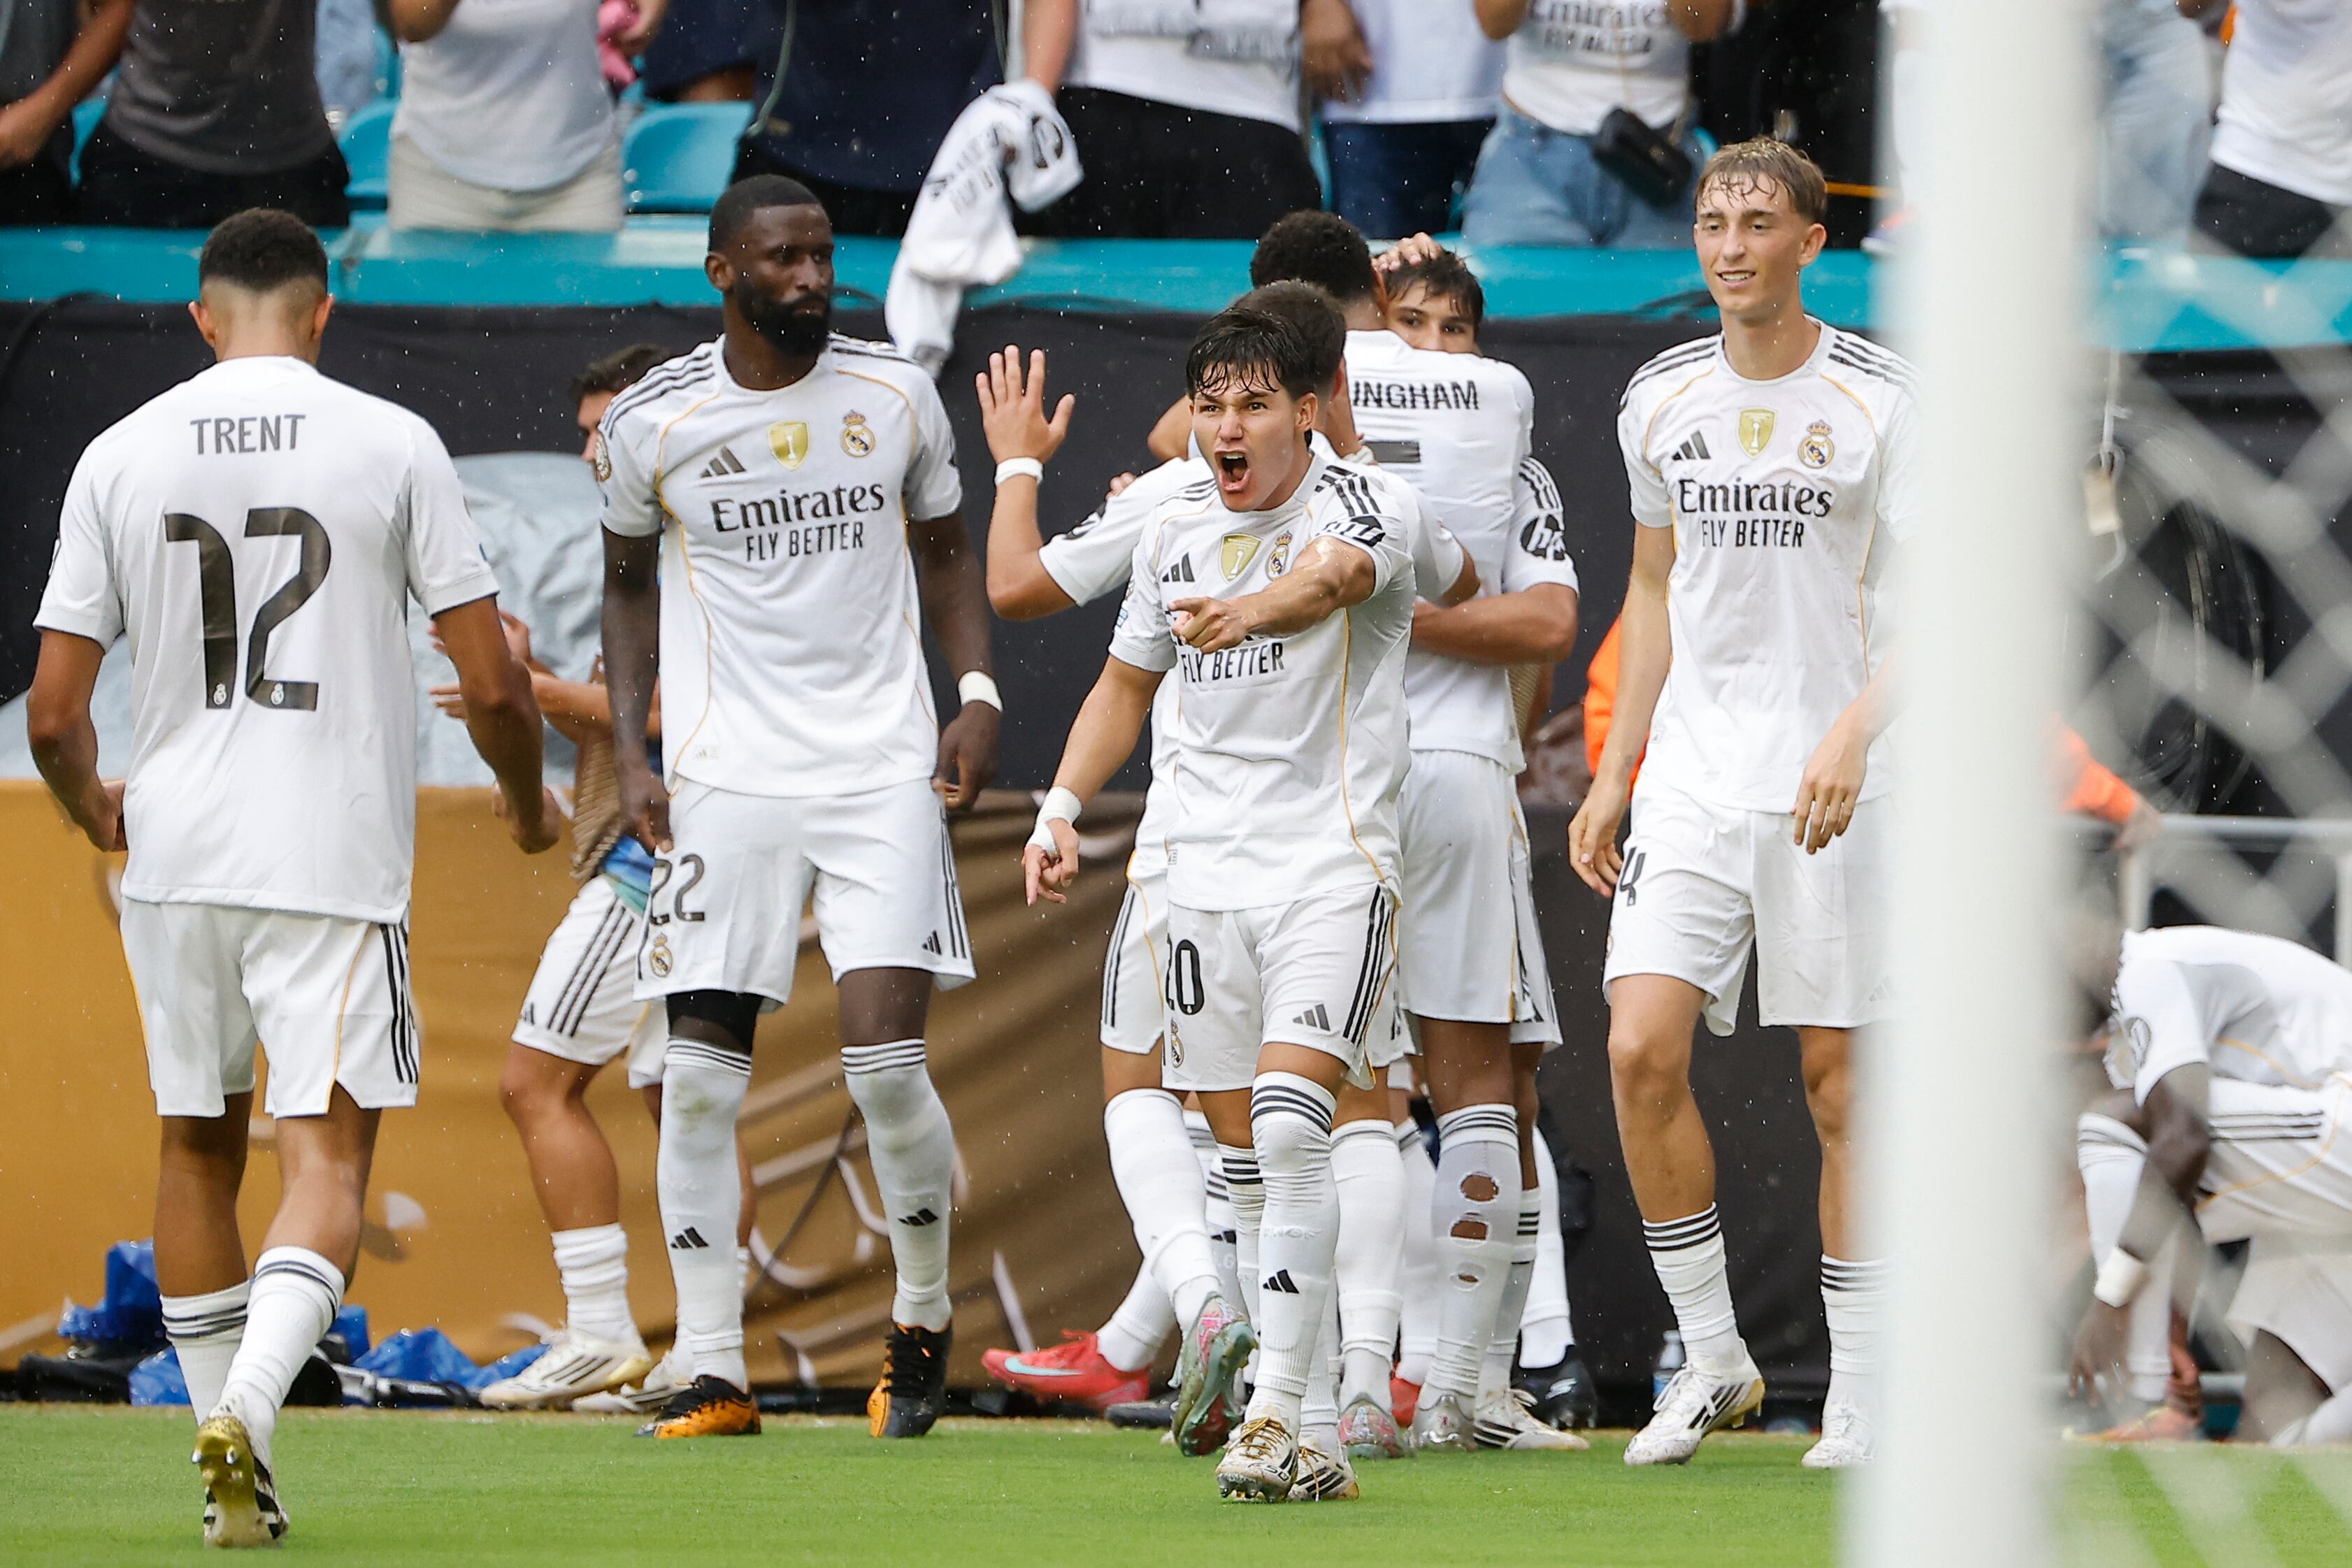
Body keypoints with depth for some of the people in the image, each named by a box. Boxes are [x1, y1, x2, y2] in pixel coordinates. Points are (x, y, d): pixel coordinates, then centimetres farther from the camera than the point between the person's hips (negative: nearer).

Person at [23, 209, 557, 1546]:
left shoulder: (120, 457, 2)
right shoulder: (393, 444, -4)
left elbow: (55, 715, 3)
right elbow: (493, 685, -4)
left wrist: (95, 809, 24)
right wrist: (530, 805, 16)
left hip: (172, 851, 3)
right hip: (337, 858, -3)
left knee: (199, 1148, 16)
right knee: (329, 1151, -3)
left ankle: (231, 1464, 19)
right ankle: (249, 1405, -26)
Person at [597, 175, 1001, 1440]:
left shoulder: (896, 397, 2)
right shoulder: (653, 423, -1)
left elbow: (944, 550, 16)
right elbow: (628, 581, 13)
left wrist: (977, 693, 2)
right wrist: (629, 752, 4)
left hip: (883, 767, 0)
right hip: (724, 776, 0)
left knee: (884, 1057, -11)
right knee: (699, 1075, -4)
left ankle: (924, 1319, 12)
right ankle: (713, 1372, 5)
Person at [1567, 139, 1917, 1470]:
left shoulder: (1879, 399, -5)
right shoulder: (1661, 400, 10)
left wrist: (1855, 734, -23)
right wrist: (1614, 774, 15)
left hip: (1835, 788, -4)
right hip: (1693, 782, 4)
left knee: (1841, 1082, -1)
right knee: (1642, 1050, -11)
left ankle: (1858, 1395, 8)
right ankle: (1713, 1360, 2)